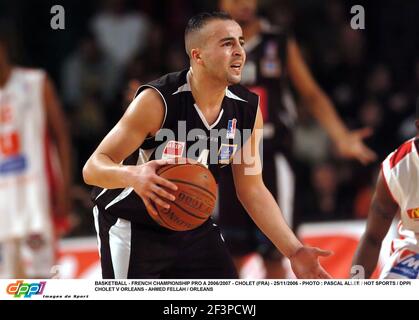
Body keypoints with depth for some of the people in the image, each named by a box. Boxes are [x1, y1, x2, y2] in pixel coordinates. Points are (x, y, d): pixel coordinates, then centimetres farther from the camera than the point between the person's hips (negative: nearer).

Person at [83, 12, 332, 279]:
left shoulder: (247, 109, -8)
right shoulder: (157, 101, -25)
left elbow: (253, 190, 2)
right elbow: (93, 169, -25)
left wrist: (294, 251, -7)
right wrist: (134, 175, -48)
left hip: (192, 225, 6)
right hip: (130, 225, -6)